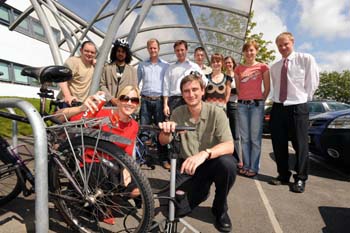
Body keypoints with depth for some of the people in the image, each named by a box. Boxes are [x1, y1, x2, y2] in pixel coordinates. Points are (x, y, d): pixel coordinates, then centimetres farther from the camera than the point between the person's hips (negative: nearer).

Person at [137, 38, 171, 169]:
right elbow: (136, 82, 14)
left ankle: (164, 158, 9)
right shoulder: (142, 65, 13)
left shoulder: (165, 65, 7)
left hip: (159, 100, -1)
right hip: (145, 100, 2)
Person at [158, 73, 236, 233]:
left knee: (227, 163, -34)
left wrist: (204, 153, -46)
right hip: (188, 166, 2)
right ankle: (201, 190, 21)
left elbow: (229, 146, -26)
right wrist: (165, 131, -33)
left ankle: (220, 209, -4)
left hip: (211, 163, -2)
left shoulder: (216, 113, -15)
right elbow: (164, 142, -8)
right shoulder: (178, 113, -6)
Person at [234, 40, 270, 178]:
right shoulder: (238, 69, 12)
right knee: (244, 138, 6)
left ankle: (254, 167, 7)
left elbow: (267, 88, 6)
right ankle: (246, 166, 15)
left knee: (255, 138, -2)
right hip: (242, 105, 3)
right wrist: (243, 98, 10)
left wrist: (261, 101, 4)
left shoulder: (262, 67, 4)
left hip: (256, 104, -3)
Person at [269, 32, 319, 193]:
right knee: (278, 144, 8)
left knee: (300, 144, 3)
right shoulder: (274, 67, 12)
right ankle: (283, 175, 24)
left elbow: (313, 81, 0)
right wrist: (276, 98, 11)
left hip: (298, 107, -4)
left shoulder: (306, 59, -2)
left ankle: (300, 179, 17)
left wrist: (305, 97, -2)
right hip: (278, 107, 5)